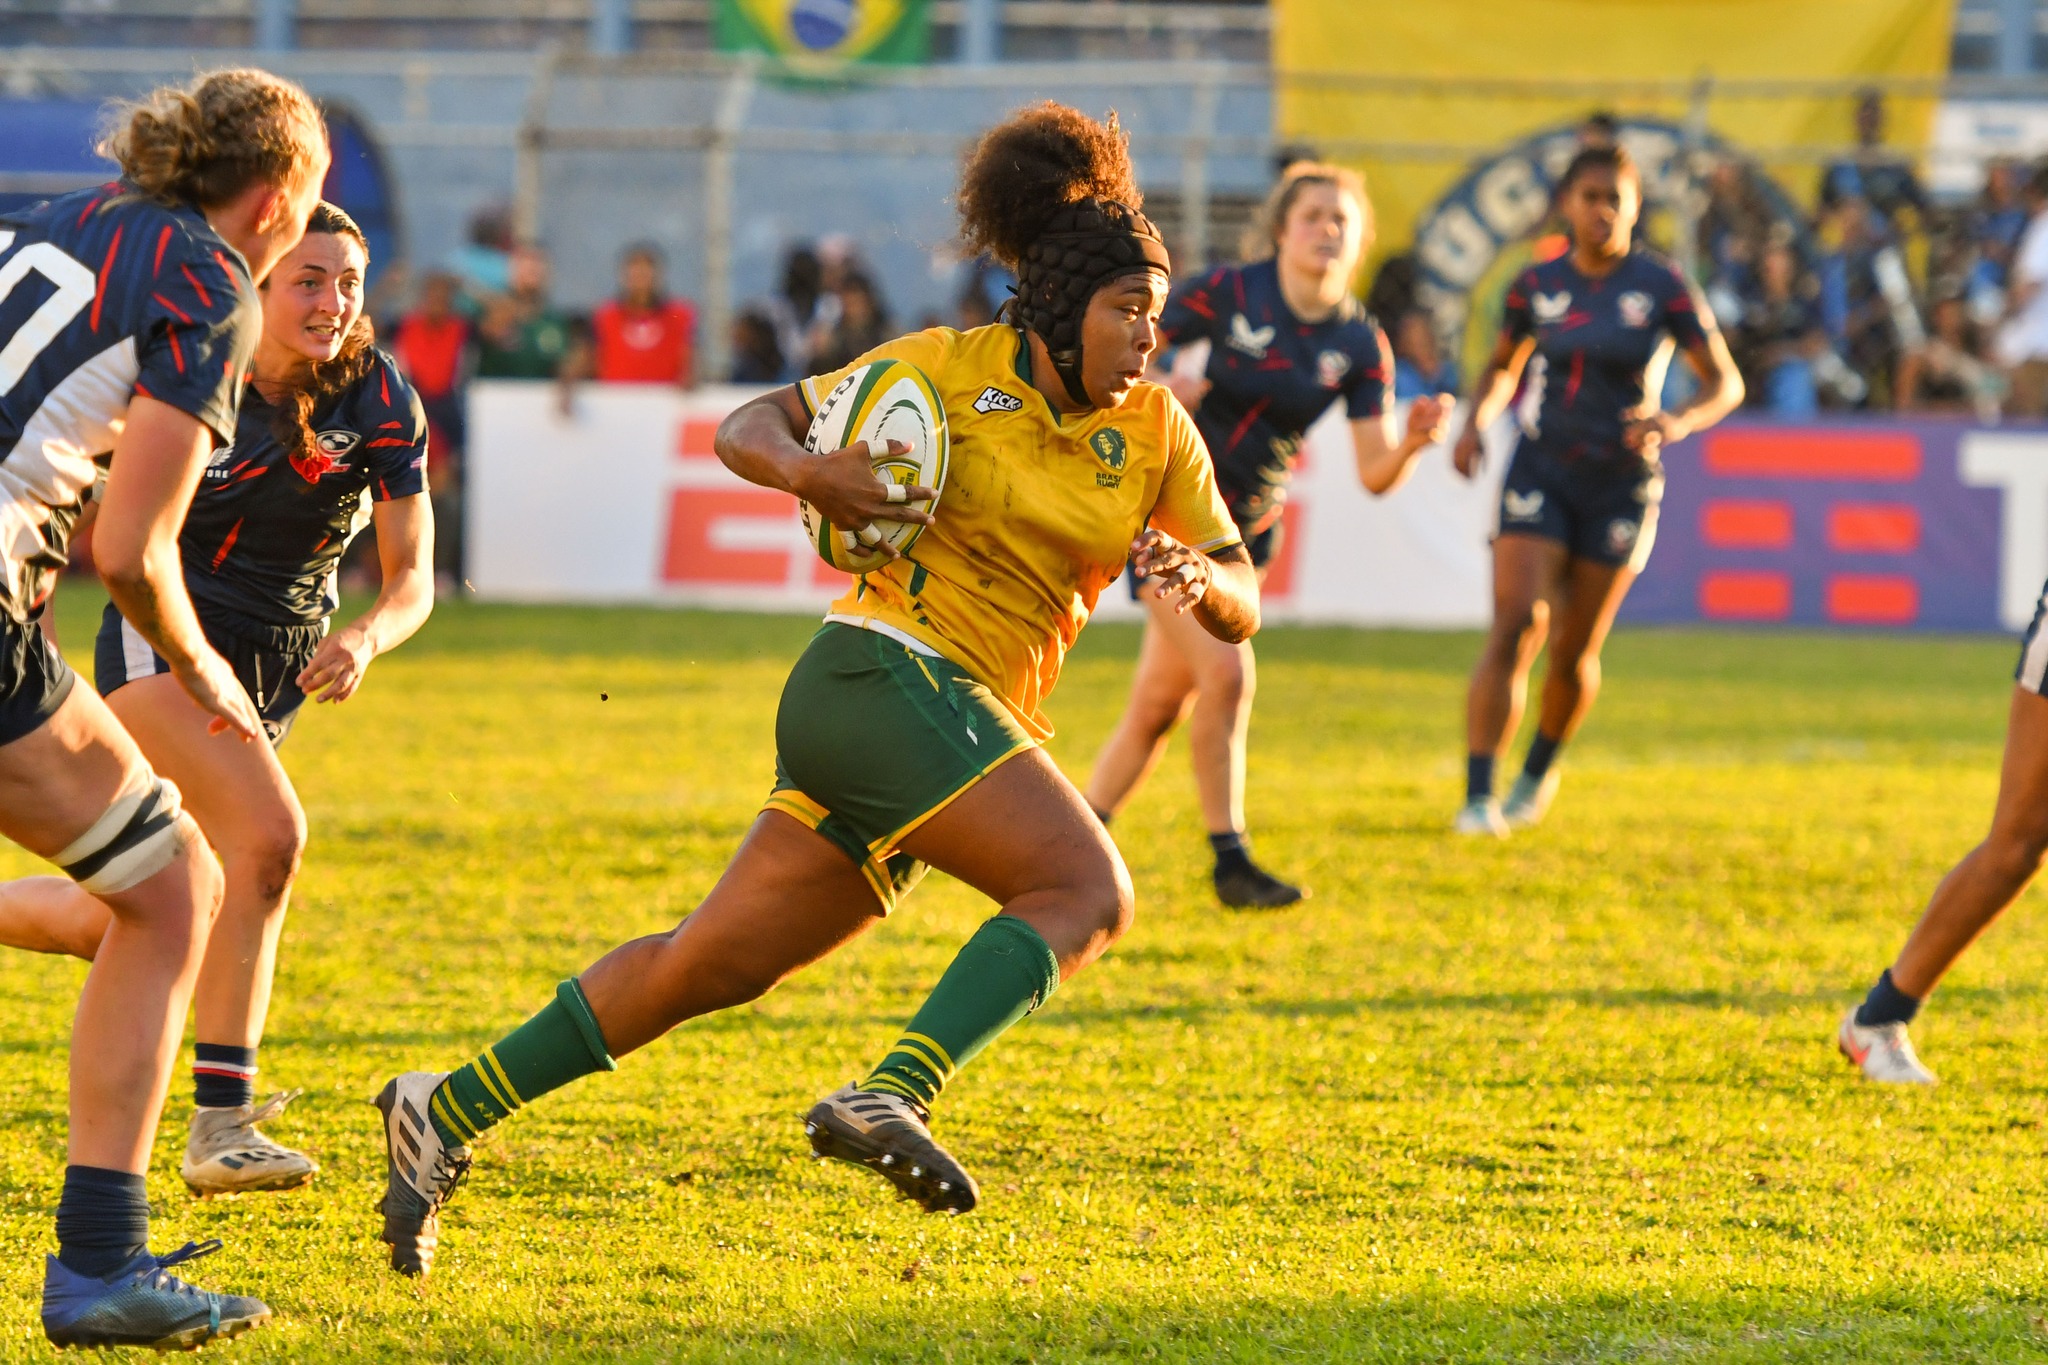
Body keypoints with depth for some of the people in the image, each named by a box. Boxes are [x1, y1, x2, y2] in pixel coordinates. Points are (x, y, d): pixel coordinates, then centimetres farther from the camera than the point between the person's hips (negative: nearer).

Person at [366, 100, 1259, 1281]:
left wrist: (1202, 584, -12)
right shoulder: (952, 369, -2)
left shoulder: (1157, 433, 10)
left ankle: (451, 1112, 9)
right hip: (884, 675, -6)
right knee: (1090, 888, -22)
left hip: (976, 724, 6)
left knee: (717, 962, 4)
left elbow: (1243, 607, 11)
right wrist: (807, 472, -19)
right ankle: (891, 1095, -35)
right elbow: (746, 429, 4)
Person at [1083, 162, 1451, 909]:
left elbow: (1374, 474, -6)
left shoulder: (1360, 345, -3)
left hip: (1247, 529, 4)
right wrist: (1163, 392, -22)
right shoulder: (1228, 294, -12)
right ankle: (1229, 861, -10)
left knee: (1160, 704, 8)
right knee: (1225, 671, -18)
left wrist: (1413, 440, -26)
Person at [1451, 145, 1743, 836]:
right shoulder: (1538, 285, 2)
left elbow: (1726, 383, -5)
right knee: (1515, 625, -17)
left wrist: (1678, 421, -25)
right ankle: (1478, 797, -18)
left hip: (1621, 486, -1)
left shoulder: (1660, 285, -7)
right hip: (1541, 471, 1)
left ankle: (1539, 770, 36)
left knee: (1574, 652, 7)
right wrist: (1475, 422, -1)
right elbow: (1502, 367, 19)